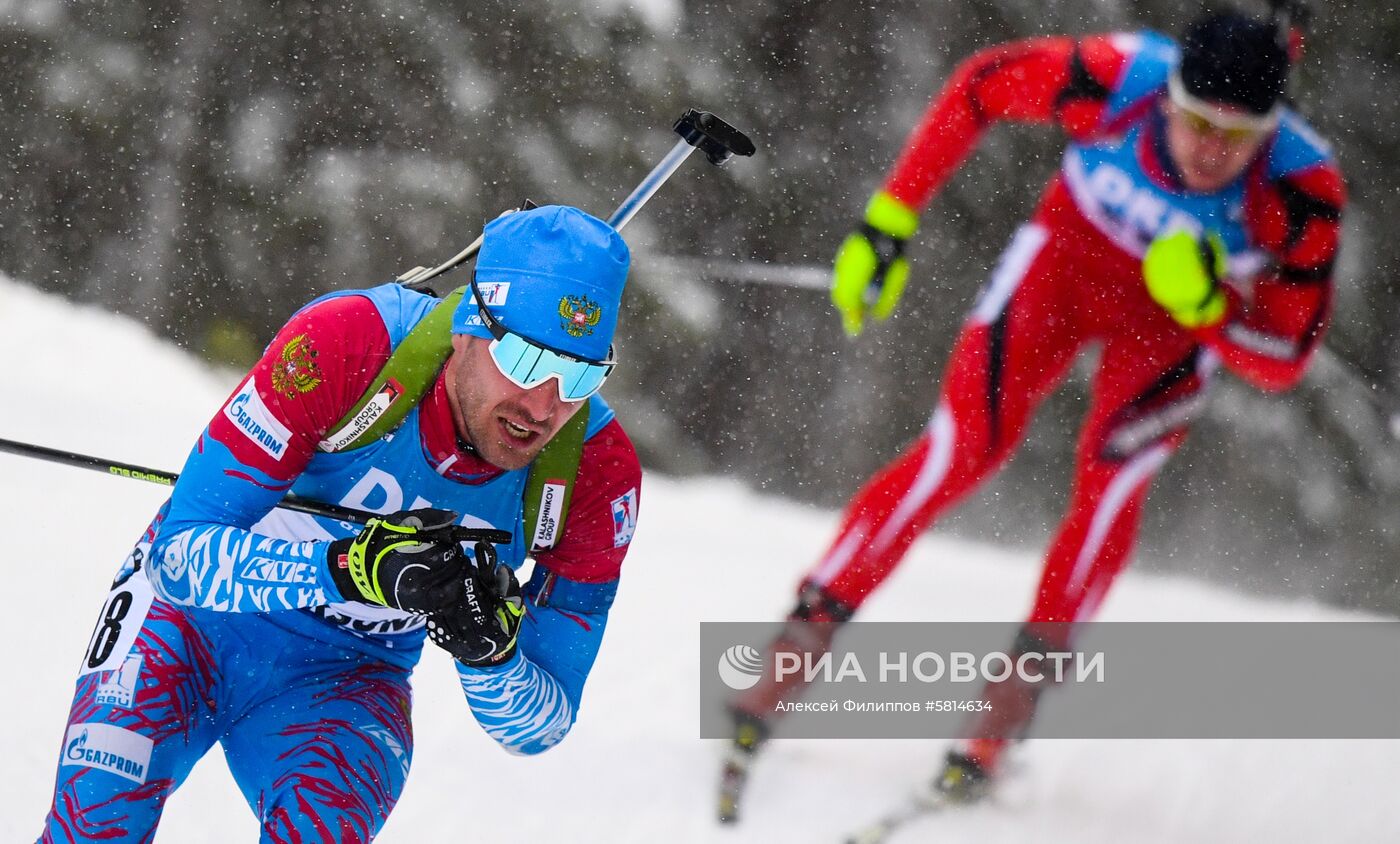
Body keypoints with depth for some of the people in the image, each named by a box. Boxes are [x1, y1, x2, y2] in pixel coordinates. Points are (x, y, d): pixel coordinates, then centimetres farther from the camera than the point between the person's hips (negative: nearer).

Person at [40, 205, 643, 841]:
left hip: (344, 680, 2)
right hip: (193, 613, -2)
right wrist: (351, 567, -44)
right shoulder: (344, 345, -28)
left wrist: (492, 650, -33)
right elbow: (183, 554, -28)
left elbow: (542, 723, -10)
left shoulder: (599, 472, -19)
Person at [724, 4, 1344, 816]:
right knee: (963, 450, -16)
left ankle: (1013, 699, -15)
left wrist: (1206, 304, -45)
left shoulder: (1304, 193, -33)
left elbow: (1283, 359, -26)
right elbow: (979, 86, -14)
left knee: (1112, 474, -23)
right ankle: (794, 652, -11)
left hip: (1181, 322, 1)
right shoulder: (1118, 79, -33)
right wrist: (890, 218, -14)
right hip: (1067, 254, 0)